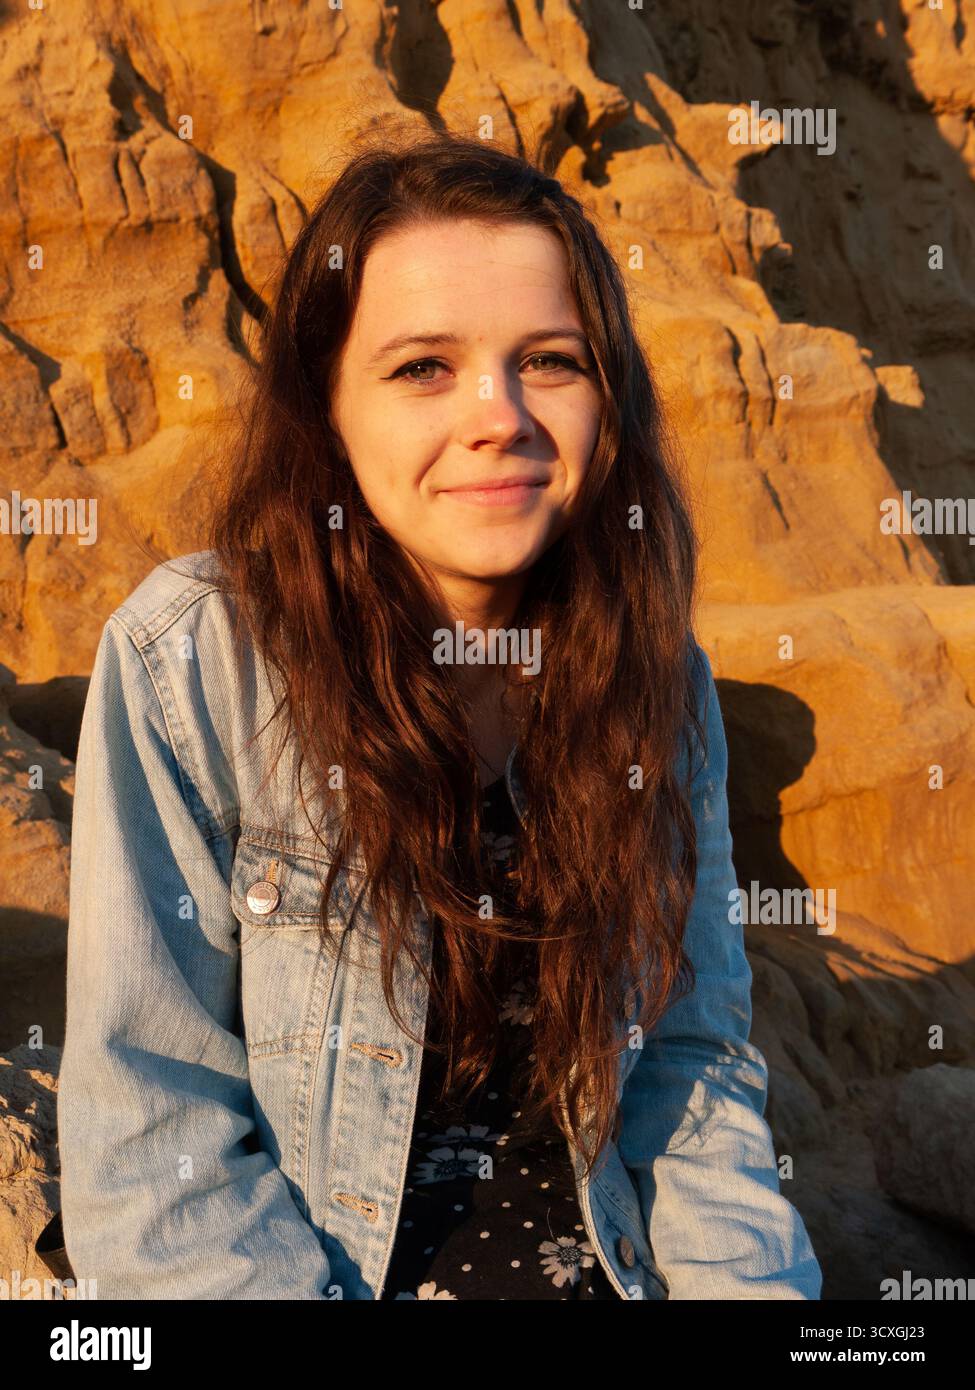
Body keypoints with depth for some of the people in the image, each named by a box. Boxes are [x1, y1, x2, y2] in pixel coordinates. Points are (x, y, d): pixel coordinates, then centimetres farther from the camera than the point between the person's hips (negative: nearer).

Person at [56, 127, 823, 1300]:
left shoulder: (652, 673, -2)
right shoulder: (187, 662, -14)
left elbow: (694, 1058, 4)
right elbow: (151, 1139, -12)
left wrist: (750, 1279, -11)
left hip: (609, 1267, 3)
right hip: (328, 1271, -2)